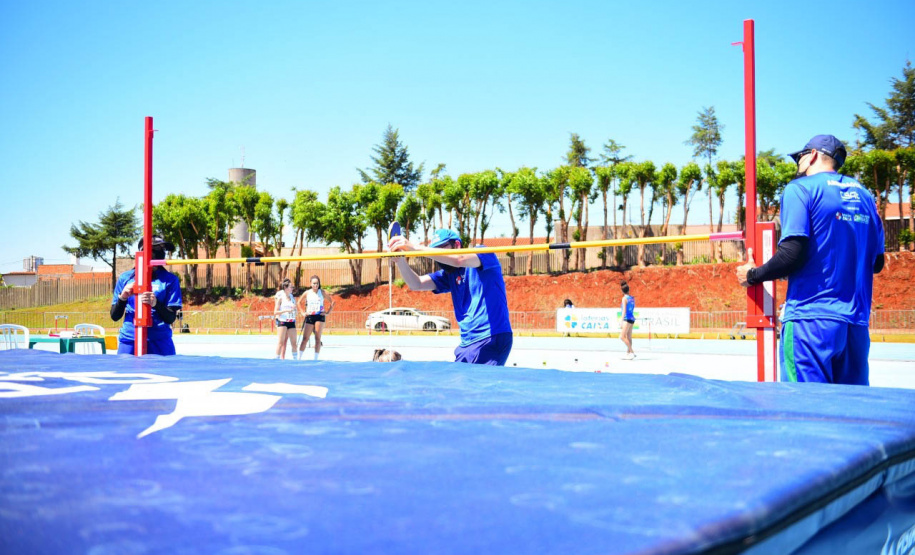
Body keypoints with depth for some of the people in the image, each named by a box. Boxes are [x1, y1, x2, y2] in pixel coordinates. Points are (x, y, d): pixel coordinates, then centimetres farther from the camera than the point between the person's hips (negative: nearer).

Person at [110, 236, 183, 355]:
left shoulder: (170, 280, 0)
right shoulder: (125, 278, 6)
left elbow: (170, 318, -5)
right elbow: (115, 316, 9)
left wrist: (156, 303, -22)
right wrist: (122, 298, -9)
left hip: (159, 342, -1)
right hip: (129, 341, 2)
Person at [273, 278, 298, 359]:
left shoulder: (292, 297, 13)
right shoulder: (280, 298, -3)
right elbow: (275, 312, -8)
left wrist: (294, 308, 1)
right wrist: (286, 310, -19)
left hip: (291, 322, 5)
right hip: (282, 321, -5)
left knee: (293, 342, 4)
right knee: (281, 342, -6)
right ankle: (277, 358, -1)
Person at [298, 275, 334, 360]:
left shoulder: (322, 292, 1)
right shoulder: (307, 293, 4)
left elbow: (332, 302, 3)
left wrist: (328, 312, -3)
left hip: (320, 317, -1)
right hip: (309, 317, 1)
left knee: (318, 339, -2)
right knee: (305, 339, -2)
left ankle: (316, 359, 2)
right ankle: (299, 358, 1)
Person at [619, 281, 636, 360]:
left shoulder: (624, 298, -10)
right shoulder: (632, 298, 9)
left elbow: (624, 311, -16)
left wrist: (621, 321, -18)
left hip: (627, 319, -9)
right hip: (632, 318, 9)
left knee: (622, 337, -11)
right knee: (628, 337, 13)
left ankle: (632, 352, -15)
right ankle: (628, 353, 16)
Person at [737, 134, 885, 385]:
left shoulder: (800, 188, -3)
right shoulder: (864, 195, 16)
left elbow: (792, 254, -14)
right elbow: (876, 263, 18)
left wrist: (752, 275, 1)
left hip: (811, 319, -7)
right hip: (857, 322, 7)